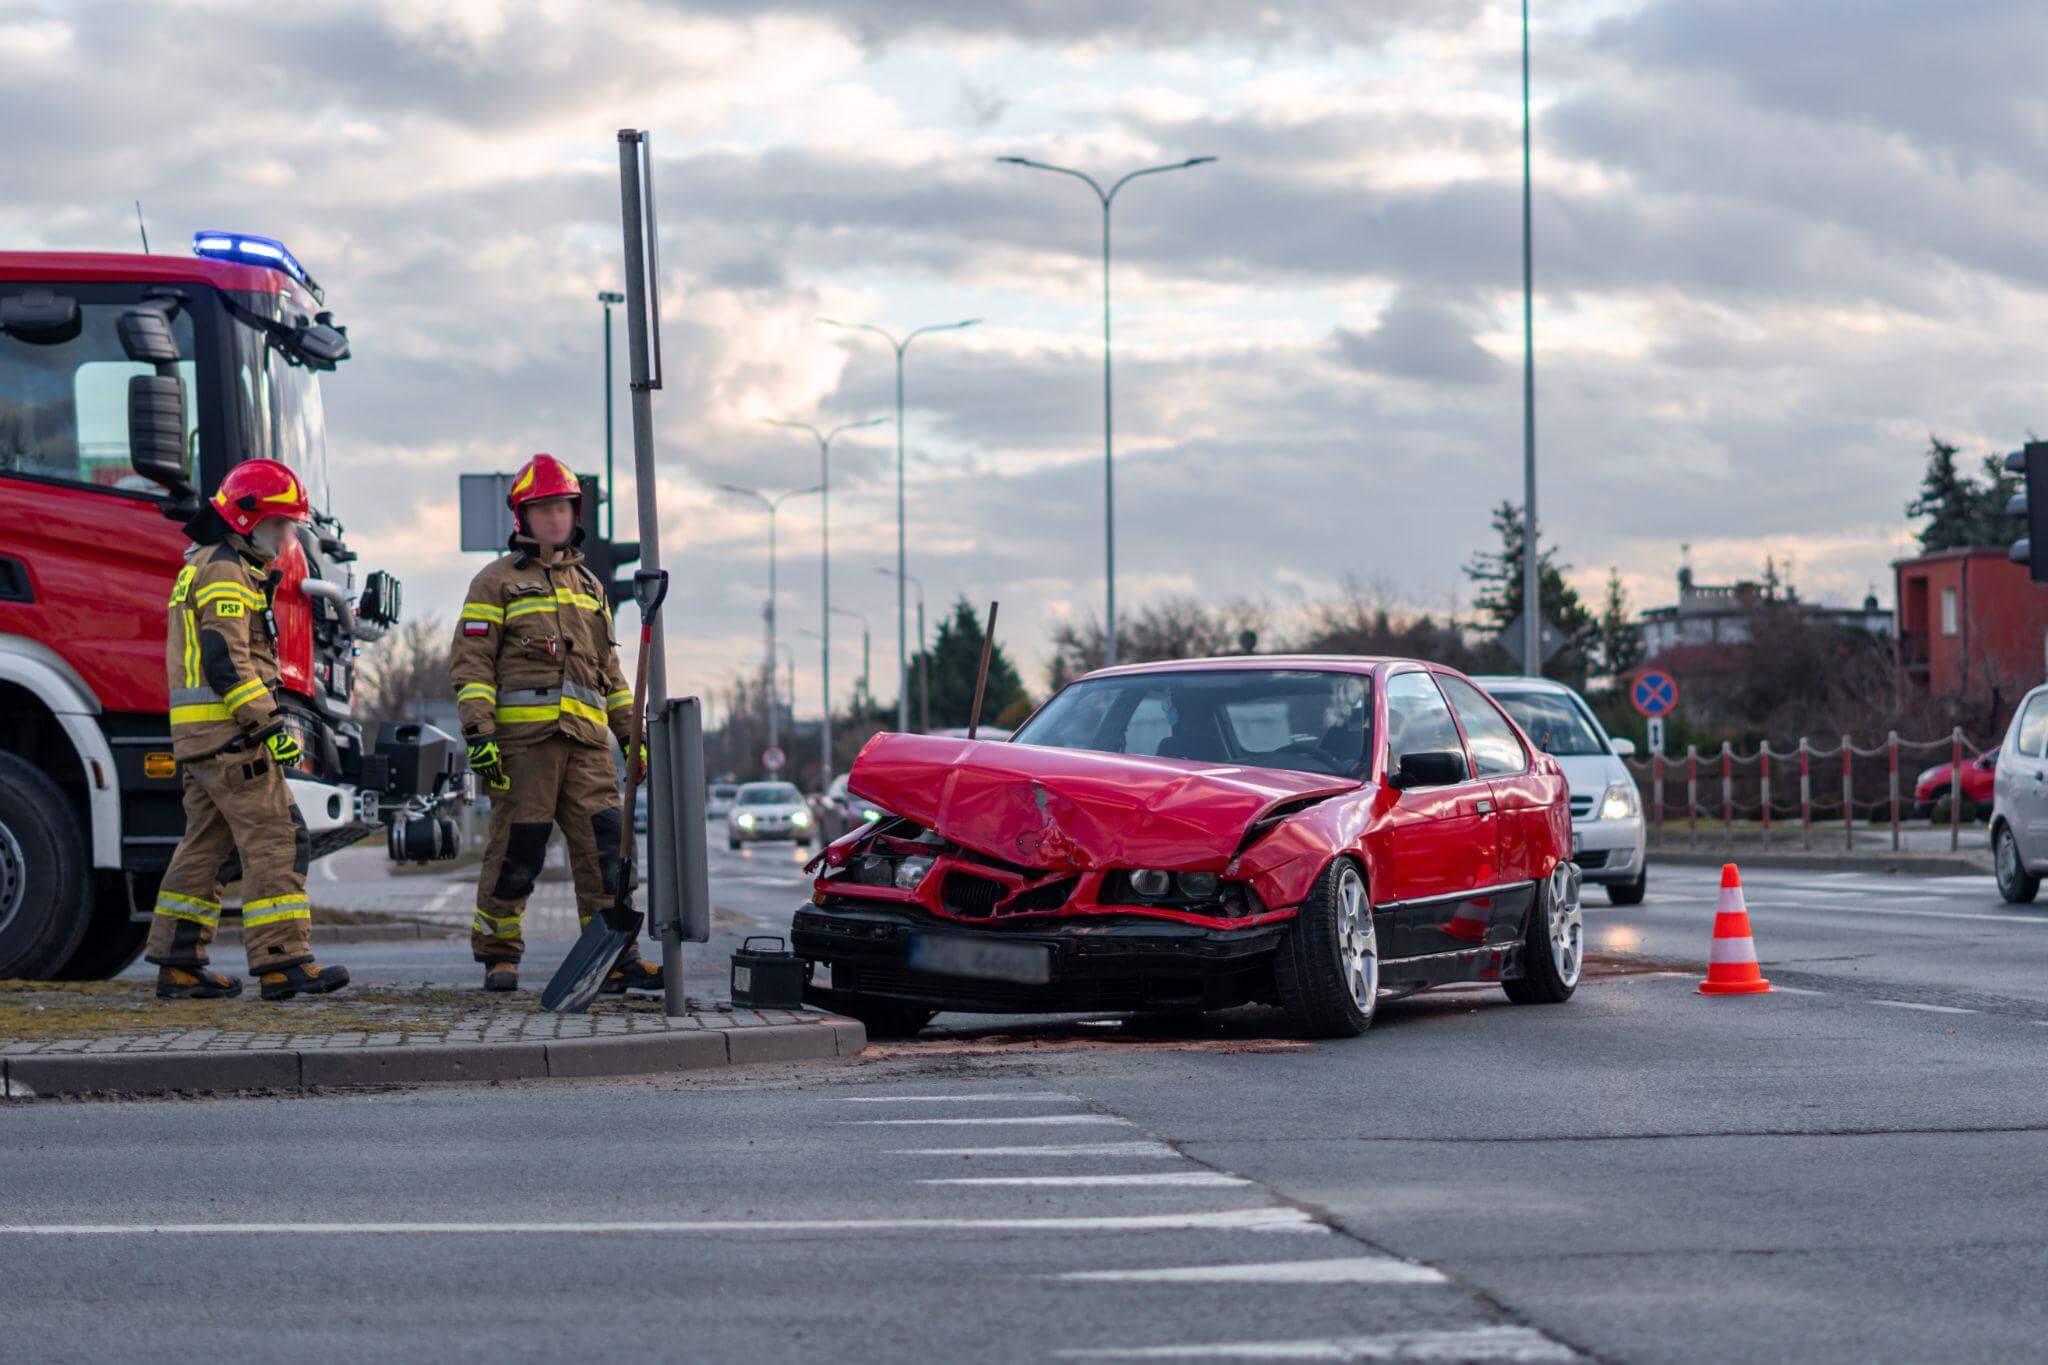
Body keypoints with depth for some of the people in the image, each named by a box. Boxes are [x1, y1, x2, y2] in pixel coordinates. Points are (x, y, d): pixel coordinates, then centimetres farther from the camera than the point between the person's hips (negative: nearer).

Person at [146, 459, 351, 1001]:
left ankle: (178, 963, 12)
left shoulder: (204, 567, 23)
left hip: (198, 734, 11)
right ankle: (282, 961, -14)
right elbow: (227, 659, -20)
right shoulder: (225, 571, -11)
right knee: (275, 839, -11)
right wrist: (271, 726, -22)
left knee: (207, 844, 11)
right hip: (227, 730, -11)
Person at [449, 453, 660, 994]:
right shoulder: (497, 583, 6)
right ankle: (497, 954, 9)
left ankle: (616, 959, -4)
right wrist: (478, 732, -12)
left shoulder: (589, 585, 24)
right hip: (523, 736, -5)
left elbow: (608, 666, 28)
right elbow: (470, 662, -1)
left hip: (586, 740, 5)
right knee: (517, 848, -4)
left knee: (604, 844, -4)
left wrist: (631, 730, 22)